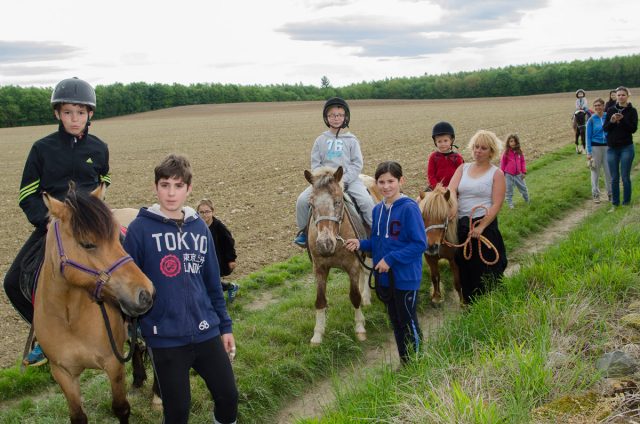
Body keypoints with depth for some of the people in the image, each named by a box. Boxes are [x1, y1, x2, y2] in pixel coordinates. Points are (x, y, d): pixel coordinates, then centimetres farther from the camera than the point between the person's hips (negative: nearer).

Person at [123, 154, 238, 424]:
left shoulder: (199, 227, 5)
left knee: (228, 395, 10)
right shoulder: (141, 228, -8)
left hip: (206, 331, 4)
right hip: (164, 337, -4)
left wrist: (225, 326, 12)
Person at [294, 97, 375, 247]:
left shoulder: (351, 140, 3)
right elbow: (315, 163, 6)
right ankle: (303, 231, 7)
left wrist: (343, 180, -14)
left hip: (349, 179, -2)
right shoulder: (321, 140, 8)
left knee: (366, 200, -26)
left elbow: (357, 164, -2)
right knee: (302, 200, -16)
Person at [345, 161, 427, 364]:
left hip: (406, 277, -7)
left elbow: (419, 244, -20)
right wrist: (361, 244, -4)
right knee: (395, 321, 18)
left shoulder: (409, 208, -17)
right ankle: (404, 362, 33)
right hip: (384, 278, 7)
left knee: (408, 321, 6)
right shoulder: (378, 209, 5)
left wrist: (391, 259, -22)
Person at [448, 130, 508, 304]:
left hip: (485, 226, -4)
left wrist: (481, 227, -21)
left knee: (484, 272, 1)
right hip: (460, 226, 4)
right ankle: (469, 304, 29)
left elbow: (496, 205, -10)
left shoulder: (496, 174, -2)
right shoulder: (463, 169, 11)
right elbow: (452, 190, -5)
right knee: (464, 269, 13)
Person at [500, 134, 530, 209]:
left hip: (518, 174, 3)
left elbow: (523, 161, 7)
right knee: (509, 190, 6)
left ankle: (528, 201, 34)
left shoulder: (519, 152, -2)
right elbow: (502, 163, -2)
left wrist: (523, 172, 3)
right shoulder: (506, 152, -9)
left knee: (523, 188, 15)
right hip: (509, 175, -3)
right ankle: (510, 204, 17)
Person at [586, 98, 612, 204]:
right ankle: (596, 194, 15)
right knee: (595, 171, 6)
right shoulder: (591, 120, -3)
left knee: (609, 171, 3)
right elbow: (588, 137, -2)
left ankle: (610, 193, 16)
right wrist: (589, 152, -7)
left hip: (607, 146, 1)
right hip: (595, 147, -1)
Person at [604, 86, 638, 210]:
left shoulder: (632, 111, -1)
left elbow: (633, 129, -9)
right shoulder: (611, 110, 7)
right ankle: (615, 203, 16)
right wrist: (612, 121, -14)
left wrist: (622, 120, -21)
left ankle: (626, 202, 13)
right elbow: (605, 128, 4)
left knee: (625, 177, 1)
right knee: (614, 178, 7)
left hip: (626, 148, -3)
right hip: (612, 148, 3)